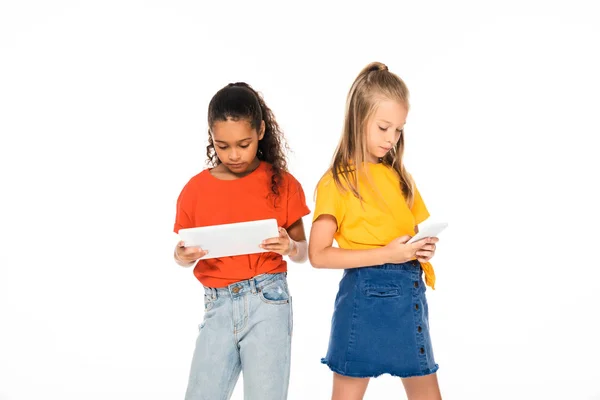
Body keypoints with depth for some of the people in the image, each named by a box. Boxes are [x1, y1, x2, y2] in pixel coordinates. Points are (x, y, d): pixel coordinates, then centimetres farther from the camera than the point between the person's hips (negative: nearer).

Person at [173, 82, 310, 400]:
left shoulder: (281, 183, 0)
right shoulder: (195, 189, 3)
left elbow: (303, 252, 5)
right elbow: (182, 252, 11)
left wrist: (290, 247, -17)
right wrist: (184, 255, -12)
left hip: (268, 302, -2)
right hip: (218, 306, 2)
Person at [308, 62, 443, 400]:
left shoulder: (400, 176, 11)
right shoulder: (337, 181, -8)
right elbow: (319, 254, -14)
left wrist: (425, 247, -4)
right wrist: (387, 254, -19)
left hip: (411, 295, 6)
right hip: (365, 296, -6)